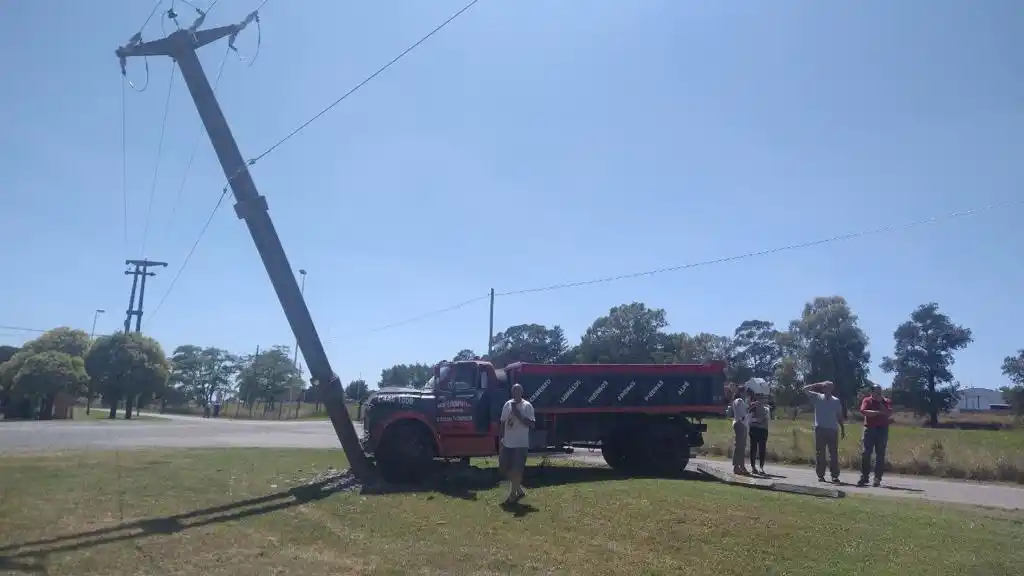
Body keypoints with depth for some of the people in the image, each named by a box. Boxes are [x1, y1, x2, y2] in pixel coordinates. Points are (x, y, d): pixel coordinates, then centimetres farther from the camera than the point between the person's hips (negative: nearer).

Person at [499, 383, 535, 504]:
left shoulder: (527, 406, -9)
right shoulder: (507, 405, 7)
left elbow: (531, 424, -17)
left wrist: (517, 413, -21)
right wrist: (502, 437, 9)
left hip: (521, 444, -6)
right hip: (507, 443, 6)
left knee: (517, 470, -3)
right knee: (504, 467, 10)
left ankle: (513, 495, 9)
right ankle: (519, 490, 25)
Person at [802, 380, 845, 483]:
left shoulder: (836, 401, 9)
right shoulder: (817, 397, 7)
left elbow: (839, 416, 12)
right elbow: (805, 389, 2)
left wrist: (843, 429, 8)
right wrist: (818, 385, 1)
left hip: (833, 429, 1)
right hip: (820, 429, -1)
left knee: (834, 453, 0)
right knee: (819, 453, 1)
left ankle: (835, 476, 3)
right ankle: (820, 475, 5)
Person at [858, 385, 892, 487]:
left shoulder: (886, 401, 8)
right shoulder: (867, 400, 6)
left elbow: (889, 413, -8)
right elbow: (864, 411, -12)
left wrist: (880, 403, -13)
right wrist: (878, 412, -12)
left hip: (882, 430, 1)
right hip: (869, 429, -1)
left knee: (880, 455, 0)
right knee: (866, 454, -2)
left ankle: (877, 479, 3)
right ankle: (864, 477, 3)